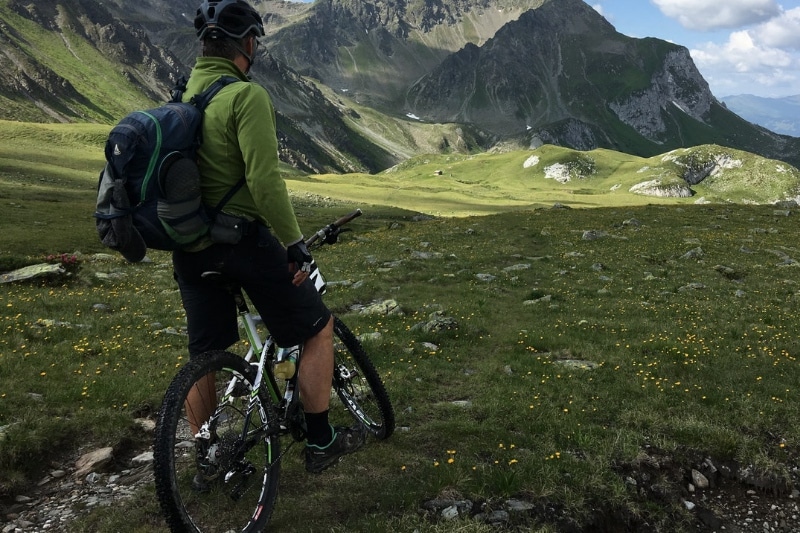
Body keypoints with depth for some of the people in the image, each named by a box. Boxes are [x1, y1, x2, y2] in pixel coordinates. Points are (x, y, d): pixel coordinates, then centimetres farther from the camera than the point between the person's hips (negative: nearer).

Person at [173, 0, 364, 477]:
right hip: (242, 239, -8)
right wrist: (295, 244, -16)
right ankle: (321, 443, 16)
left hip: (190, 246, 8)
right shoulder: (246, 96, -15)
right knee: (317, 329, 8)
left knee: (203, 357, 16)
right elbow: (264, 180, -23)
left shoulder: (183, 95, 11)